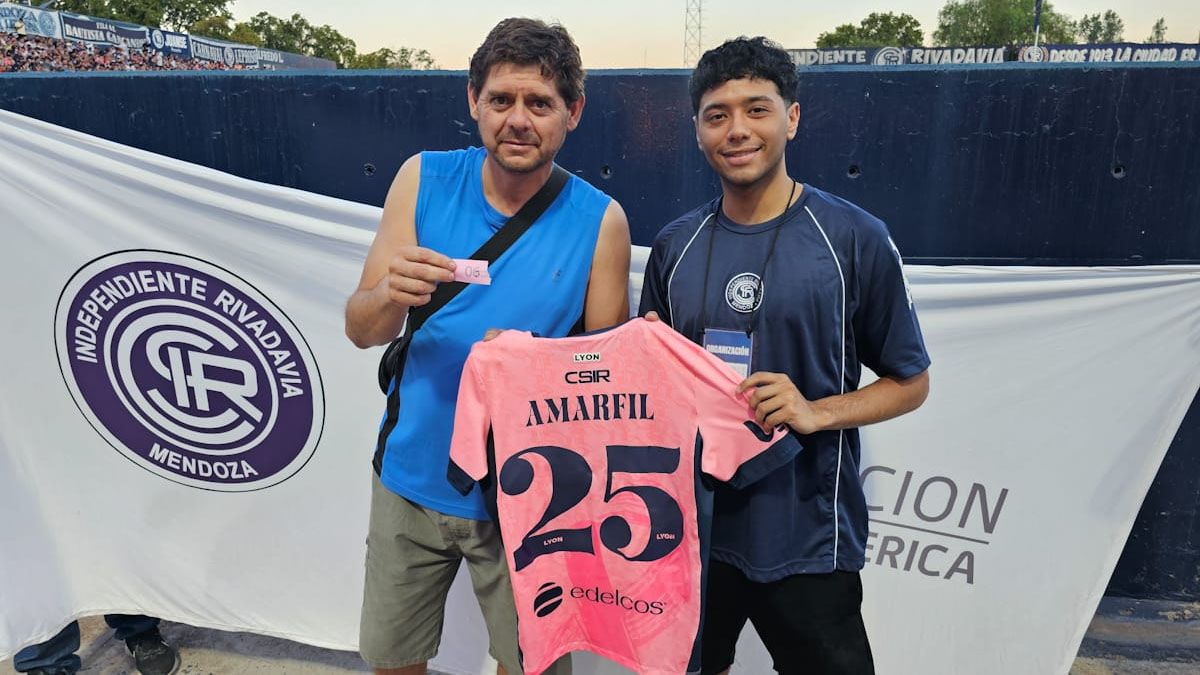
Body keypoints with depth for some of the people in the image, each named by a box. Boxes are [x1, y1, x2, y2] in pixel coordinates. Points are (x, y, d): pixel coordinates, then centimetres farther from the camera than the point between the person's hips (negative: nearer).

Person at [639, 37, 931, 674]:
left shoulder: (855, 238, -9)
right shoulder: (674, 245, 2)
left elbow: (910, 382, -2)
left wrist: (817, 413, -18)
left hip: (806, 541, -3)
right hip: (692, 525, 4)